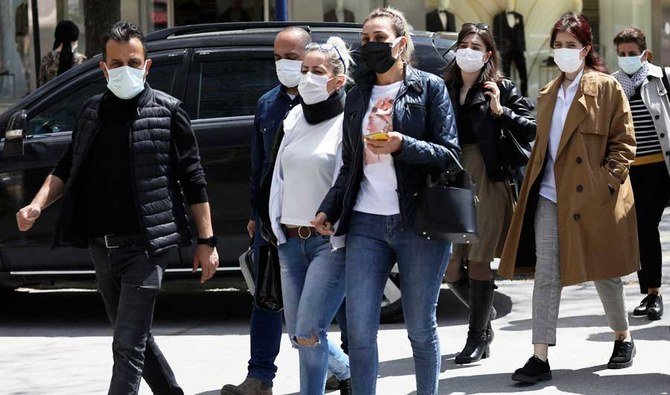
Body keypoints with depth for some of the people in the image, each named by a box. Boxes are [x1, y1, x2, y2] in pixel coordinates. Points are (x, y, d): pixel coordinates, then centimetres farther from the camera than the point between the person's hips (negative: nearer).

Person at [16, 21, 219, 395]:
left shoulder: (167, 111, -3)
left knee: (128, 346, -10)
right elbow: (66, 170, 17)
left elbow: (194, 181, -3)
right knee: (137, 339, 16)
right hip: (102, 247, 6)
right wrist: (37, 205, -1)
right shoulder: (92, 111, 11)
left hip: (144, 247, -6)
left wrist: (207, 241, -6)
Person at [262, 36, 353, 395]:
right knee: (298, 335, 11)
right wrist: (272, 224, 14)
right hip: (291, 240, 7)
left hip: (331, 241, -7)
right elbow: (276, 177, 20)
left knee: (308, 332, -14)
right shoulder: (293, 120, 14)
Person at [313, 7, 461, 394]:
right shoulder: (358, 97, 16)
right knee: (359, 330, -3)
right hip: (366, 223, 4)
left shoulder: (429, 87, 2)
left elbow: (450, 155, -4)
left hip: (418, 222, -4)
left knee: (421, 328, 3)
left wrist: (403, 145, -18)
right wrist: (329, 210, 8)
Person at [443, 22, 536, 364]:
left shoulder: (501, 89, 4)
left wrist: (500, 111, -12)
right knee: (450, 267, 2)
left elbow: (530, 129, -2)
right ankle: (485, 315, 29)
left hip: (487, 181, -4)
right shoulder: (444, 90, 13)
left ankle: (477, 338, 6)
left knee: (478, 260, -5)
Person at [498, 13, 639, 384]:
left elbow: (624, 142, -5)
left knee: (603, 271, 8)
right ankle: (540, 357, -6)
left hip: (592, 197, -4)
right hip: (550, 195, 4)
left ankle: (623, 338, 31)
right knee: (546, 273, -4)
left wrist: (606, 182, -13)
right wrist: (533, 183, 11)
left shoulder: (606, 88, -3)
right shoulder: (548, 94, 15)